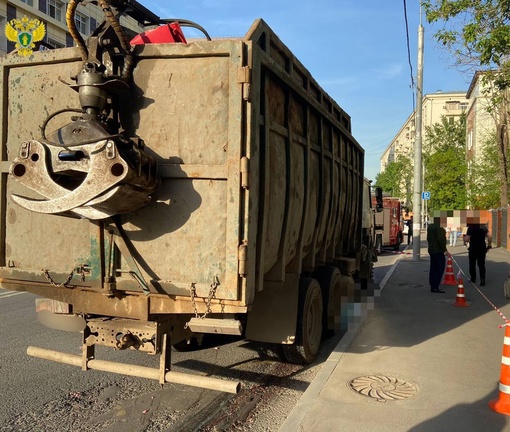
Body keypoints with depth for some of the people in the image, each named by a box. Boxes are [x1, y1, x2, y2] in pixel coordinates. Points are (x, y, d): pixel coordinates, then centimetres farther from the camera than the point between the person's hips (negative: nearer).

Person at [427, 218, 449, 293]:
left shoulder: (430, 227, 12)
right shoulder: (439, 228, -17)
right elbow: (441, 239, -21)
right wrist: (445, 250, -17)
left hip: (431, 250, 10)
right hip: (438, 251, -10)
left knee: (433, 268, 11)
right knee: (440, 268, -6)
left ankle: (433, 286, 14)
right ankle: (435, 287, -8)